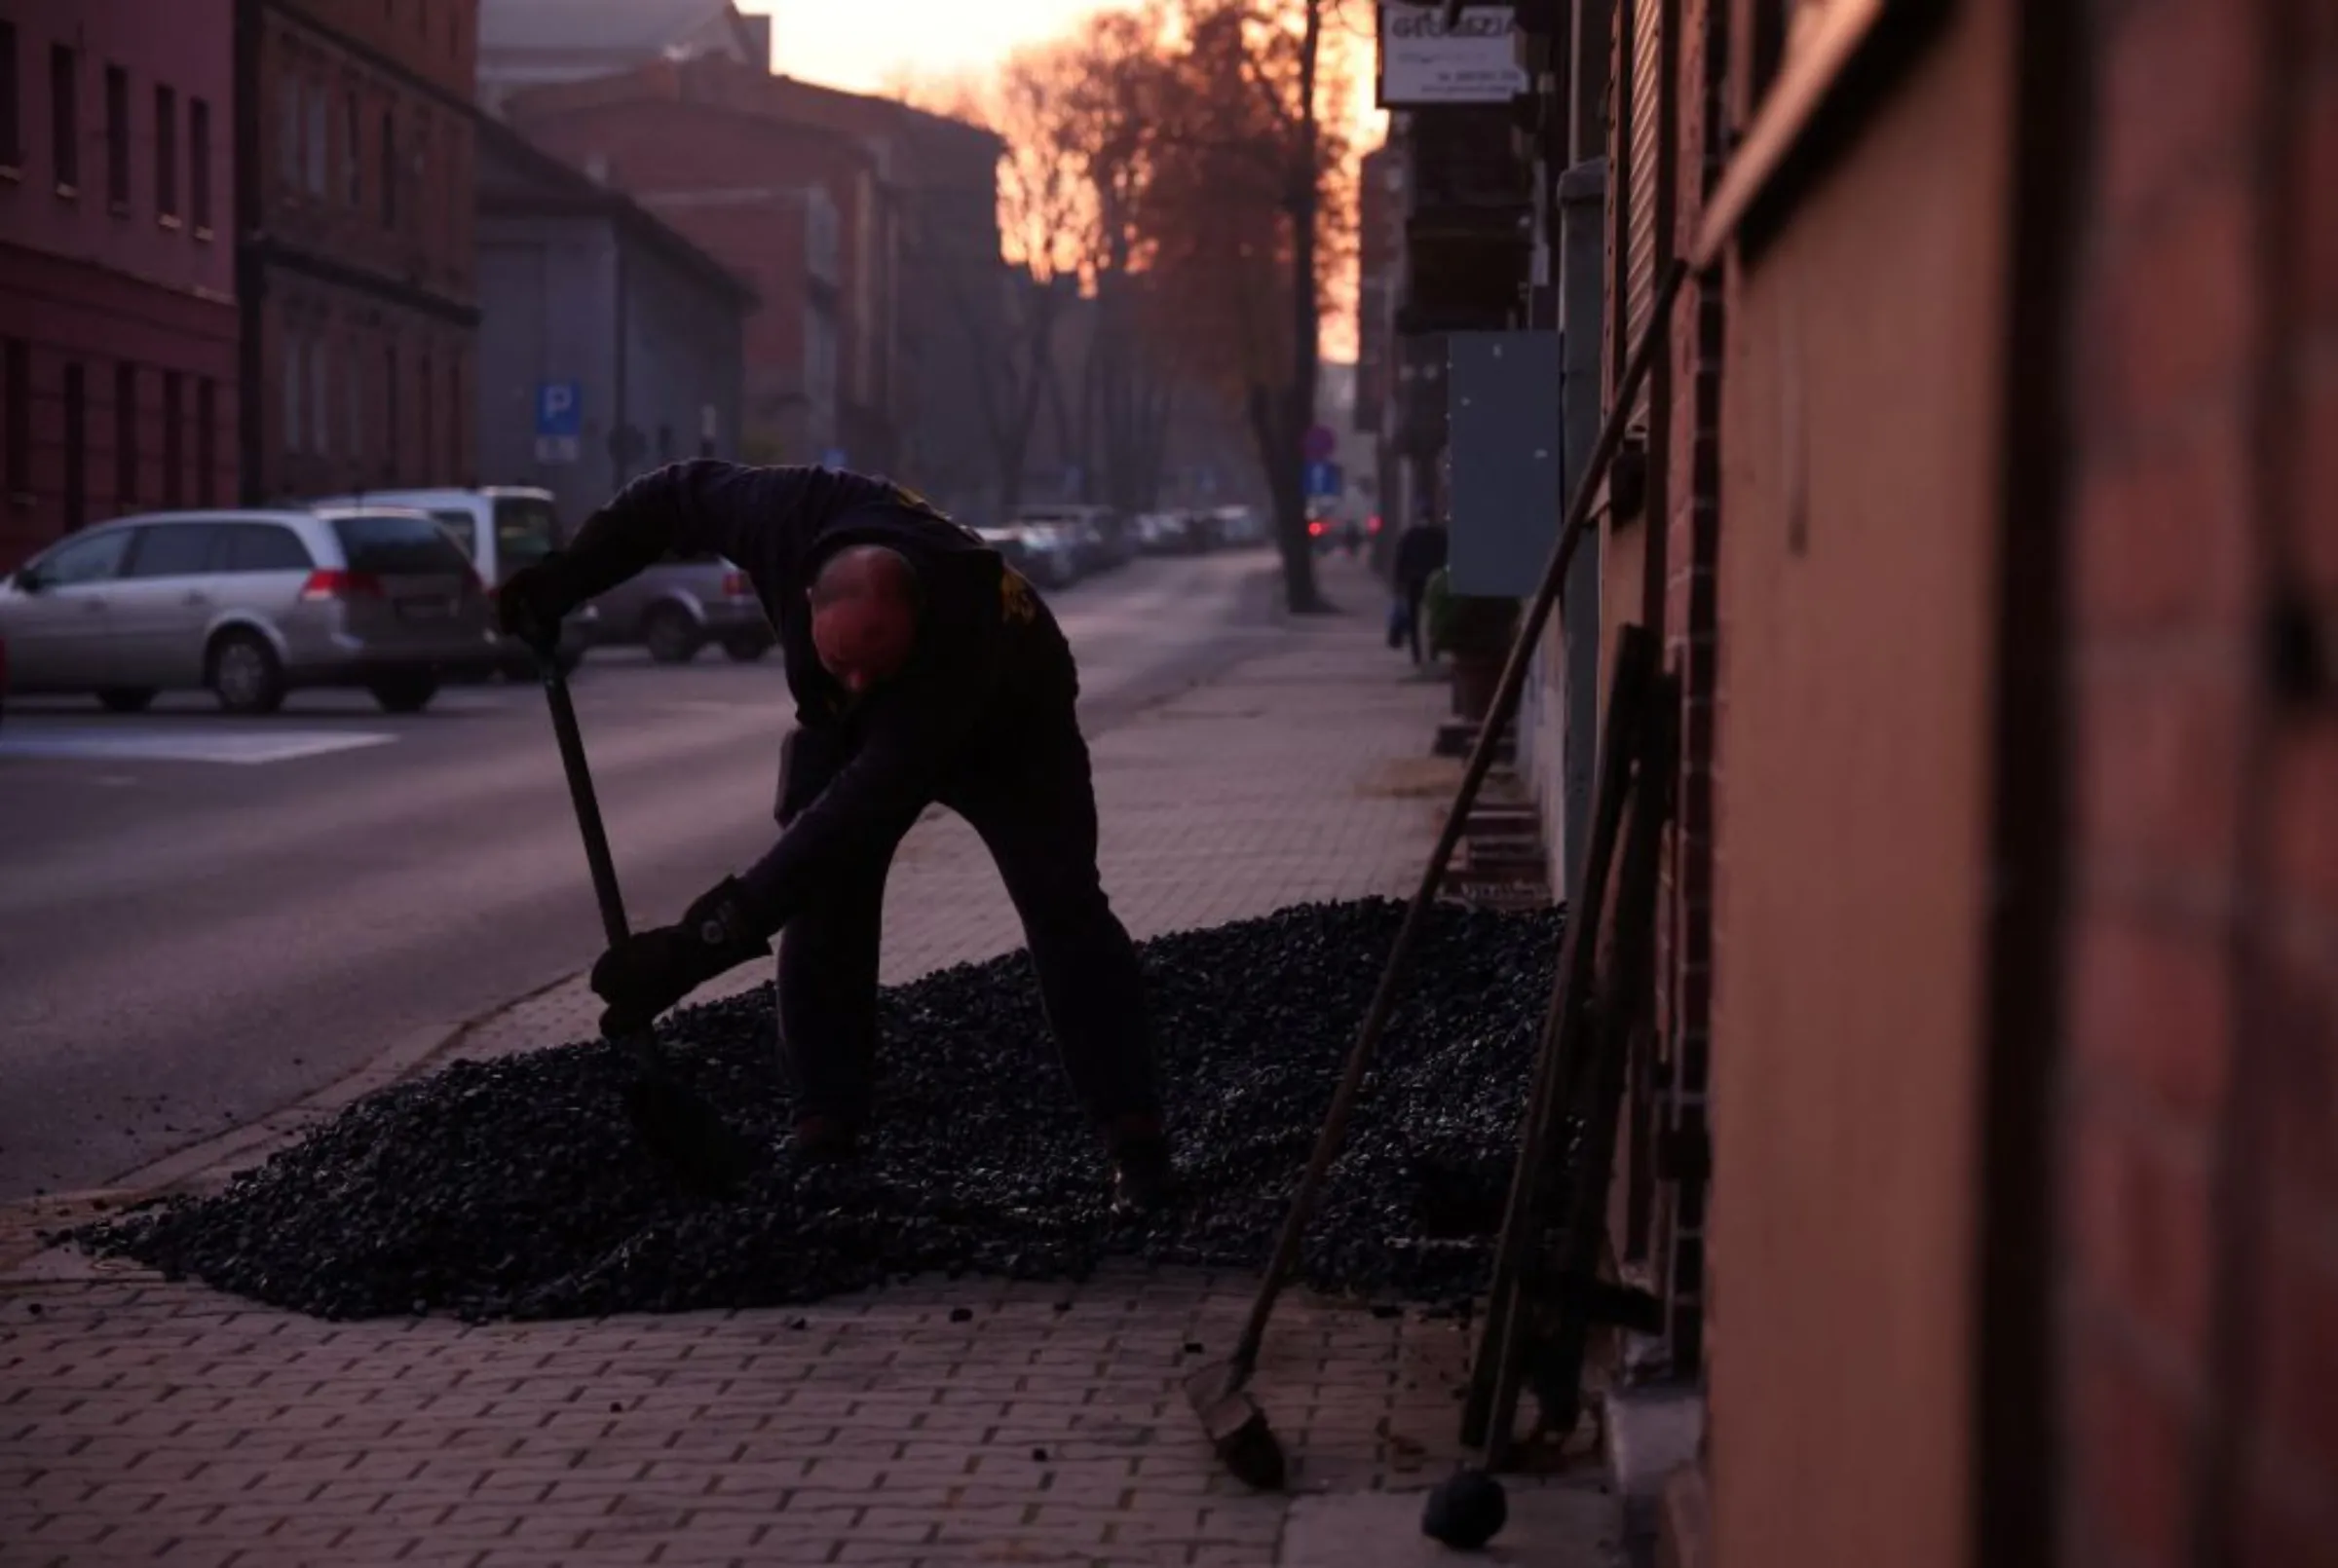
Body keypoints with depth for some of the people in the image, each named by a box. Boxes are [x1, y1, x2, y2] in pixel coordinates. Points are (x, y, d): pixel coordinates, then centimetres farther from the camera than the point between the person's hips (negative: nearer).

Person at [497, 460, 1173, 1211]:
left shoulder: (959, 644, -49)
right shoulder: (791, 516, -39)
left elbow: (860, 813, -51)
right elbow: (682, 493, -15)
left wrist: (702, 941, -54)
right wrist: (565, 577, -20)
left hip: (1002, 723, -4)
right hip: (846, 725, 4)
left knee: (1063, 905, -16)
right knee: (821, 898, -12)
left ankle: (1133, 1139, -10)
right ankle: (825, 1128, -7)